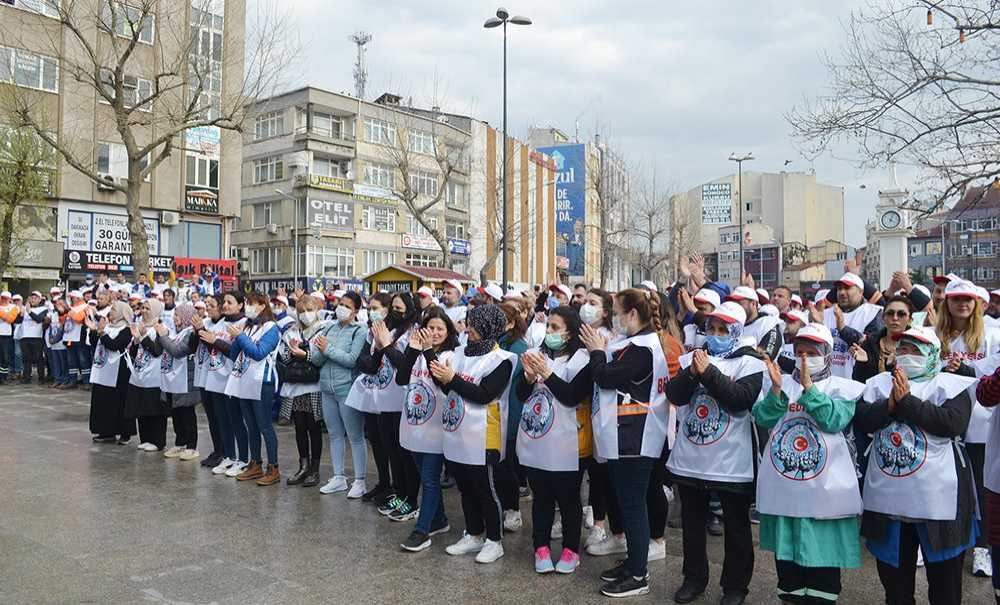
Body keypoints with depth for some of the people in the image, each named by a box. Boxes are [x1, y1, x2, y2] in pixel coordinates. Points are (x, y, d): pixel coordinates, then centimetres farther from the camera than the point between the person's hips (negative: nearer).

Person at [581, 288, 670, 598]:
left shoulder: (641, 349, -19)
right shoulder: (641, 343, 13)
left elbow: (606, 378, -21)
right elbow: (612, 376, 15)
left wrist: (597, 351, -6)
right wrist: (602, 352, 3)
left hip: (633, 439, -10)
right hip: (626, 437, 10)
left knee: (632, 505, -1)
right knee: (628, 502, 18)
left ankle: (638, 576, 9)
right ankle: (633, 561, 30)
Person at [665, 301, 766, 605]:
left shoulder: (749, 362, -6)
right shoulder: (694, 357, 6)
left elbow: (742, 400, -21)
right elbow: (674, 395, -3)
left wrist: (708, 372, -22)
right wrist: (692, 373, -19)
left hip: (731, 462, -4)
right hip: (690, 457, 4)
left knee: (736, 526, 10)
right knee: (692, 522, 17)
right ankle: (694, 577, 33)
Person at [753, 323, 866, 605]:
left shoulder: (843, 387, 0)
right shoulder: (782, 382, 8)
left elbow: (834, 420, -18)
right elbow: (763, 418, -4)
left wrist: (808, 386, -23)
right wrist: (776, 387, -19)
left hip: (823, 489, -3)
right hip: (782, 488, 3)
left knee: (822, 556, 5)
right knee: (785, 551, 15)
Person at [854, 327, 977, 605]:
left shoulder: (949, 384, -1)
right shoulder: (880, 382, 9)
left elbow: (955, 423, -18)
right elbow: (860, 419, -3)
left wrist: (907, 402, -18)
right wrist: (890, 405, -18)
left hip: (937, 497, -3)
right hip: (887, 496, 3)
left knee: (945, 577, 10)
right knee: (892, 572, 17)